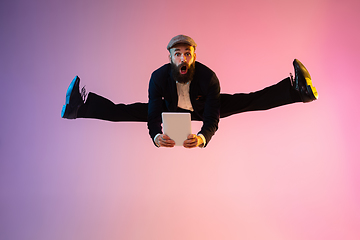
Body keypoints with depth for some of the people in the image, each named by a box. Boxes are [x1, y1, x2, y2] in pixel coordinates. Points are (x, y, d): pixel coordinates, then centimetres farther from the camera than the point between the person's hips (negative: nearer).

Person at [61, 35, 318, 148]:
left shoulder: (208, 77, -33)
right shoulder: (159, 76, -30)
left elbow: (213, 117, -38)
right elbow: (154, 113, -36)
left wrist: (202, 137, -61)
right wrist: (156, 136, -58)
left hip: (202, 110, 0)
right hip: (172, 111, 1)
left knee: (243, 102, -18)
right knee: (134, 110, -17)